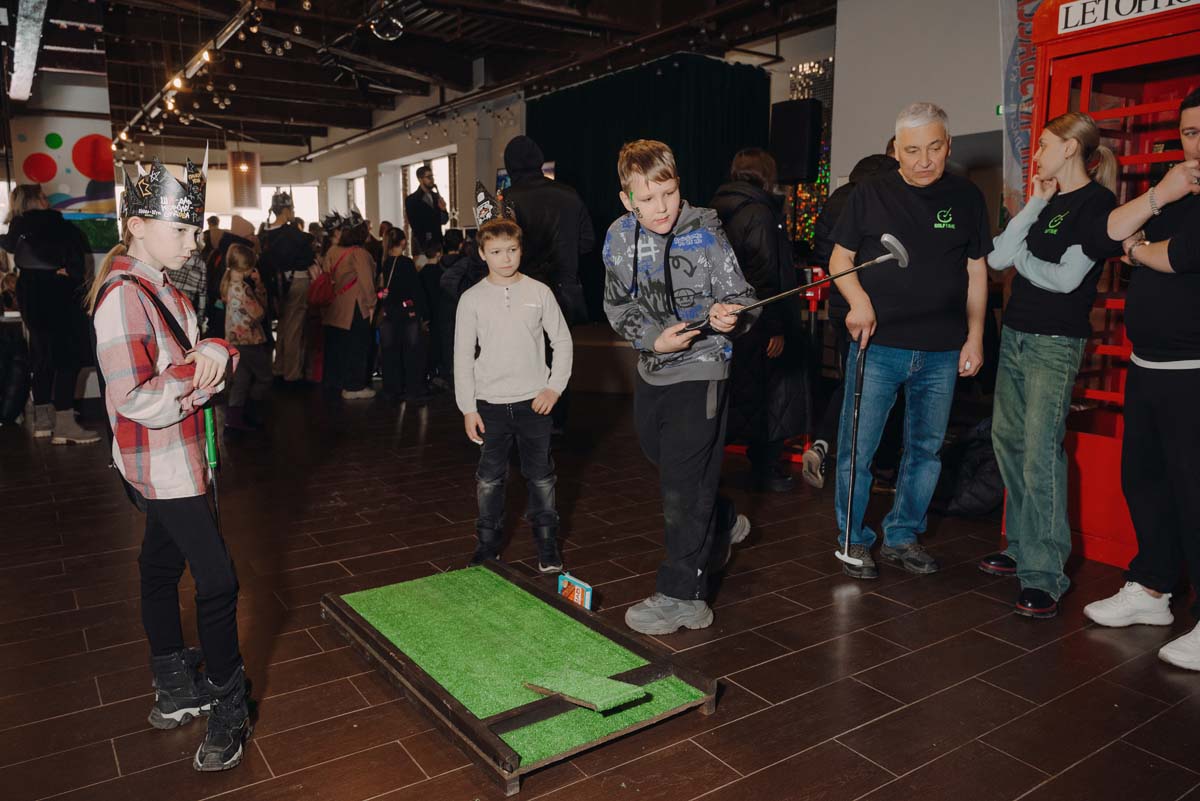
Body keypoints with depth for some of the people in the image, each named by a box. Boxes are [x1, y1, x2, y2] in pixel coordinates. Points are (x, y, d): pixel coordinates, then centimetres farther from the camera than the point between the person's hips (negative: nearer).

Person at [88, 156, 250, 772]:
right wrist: (200, 376, -15)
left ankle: (174, 691, 34)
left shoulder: (161, 288, 10)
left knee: (161, 565, 18)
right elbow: (135, 400, -27)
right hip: (162, 464, -10)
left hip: (176, 461, 10)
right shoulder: (124, 295, -20)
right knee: (218, 581, -5)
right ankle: (226, 710, 9)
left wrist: (215, 352, -13)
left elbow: (195, 357, 9)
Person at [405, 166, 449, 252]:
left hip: (438, 242, 4)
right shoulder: (411, 200, -4)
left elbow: (443, 221, 12)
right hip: (422, 245, -4)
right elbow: (414, 225, -5)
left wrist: (443, 209, -8)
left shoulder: (436, 197, 11)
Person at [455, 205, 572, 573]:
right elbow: (462, 356, 1)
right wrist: (468, 408, -3)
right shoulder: (472, 299, -1)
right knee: (490, 477, 9)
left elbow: (562, 340, 6)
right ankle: (488, 542, 24)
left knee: (540, 475, 8)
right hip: (490, 403, 0)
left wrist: (554, 387, -4)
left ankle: (547, 543, 22)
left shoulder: (539, 292, 0)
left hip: (533, 401, 0)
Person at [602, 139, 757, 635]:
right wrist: (655, 338, -16)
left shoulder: (705, 235, -15)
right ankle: (723, 525, 48)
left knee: (683, 483, -6)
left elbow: (742, 298, -12)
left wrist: (728, 315, -35)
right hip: (651, 369, 6)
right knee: (661, 460, 22)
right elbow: (619, 306, 1)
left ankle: (682, 597, 5)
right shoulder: (619, 238, -3)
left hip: (699, 370, -6)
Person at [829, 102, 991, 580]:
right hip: (877, 345, -2)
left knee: (926, 450, 11)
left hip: (942, 352, 3)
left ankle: (902, 537, 26)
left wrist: (974, 336, 5)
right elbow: (840, 259, 5)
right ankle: (854, 541, 15)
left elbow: (976, 272, 11)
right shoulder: (871, 194, 2)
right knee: (857, 449, -1)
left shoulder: (967, 198, 7)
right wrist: (858, 299, -14)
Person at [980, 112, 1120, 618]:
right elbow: (997, 258, 3)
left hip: (1054, 343, -8)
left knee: (1041, 455, -13)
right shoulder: (1048, 202, 15)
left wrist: (1022, 257, 1)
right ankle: (1022, 548, 23)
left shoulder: (1097, 202, -8)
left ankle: (1044, 576, -8)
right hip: (1015, 335, 8)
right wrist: (1035, 205, 1)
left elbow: (1066, 278, -15)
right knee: (1008, 442, 11)